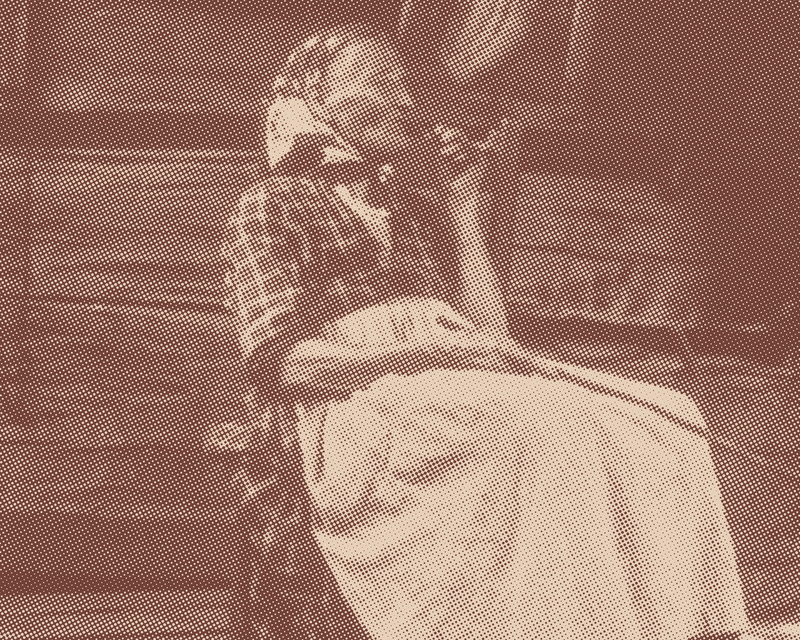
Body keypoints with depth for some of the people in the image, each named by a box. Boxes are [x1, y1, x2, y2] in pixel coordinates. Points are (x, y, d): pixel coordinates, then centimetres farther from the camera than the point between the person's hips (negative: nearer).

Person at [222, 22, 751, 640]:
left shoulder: (416, 211, 30)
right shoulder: (272, 206, 10)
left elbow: (491, 335, 19)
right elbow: (284, 360, -5)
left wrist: (463, 209, 17)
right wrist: (426, 351, -15)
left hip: (460, 394, 6)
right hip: (354, 411, -6)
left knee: (669, 424, -18)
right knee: (534, 427, -36)